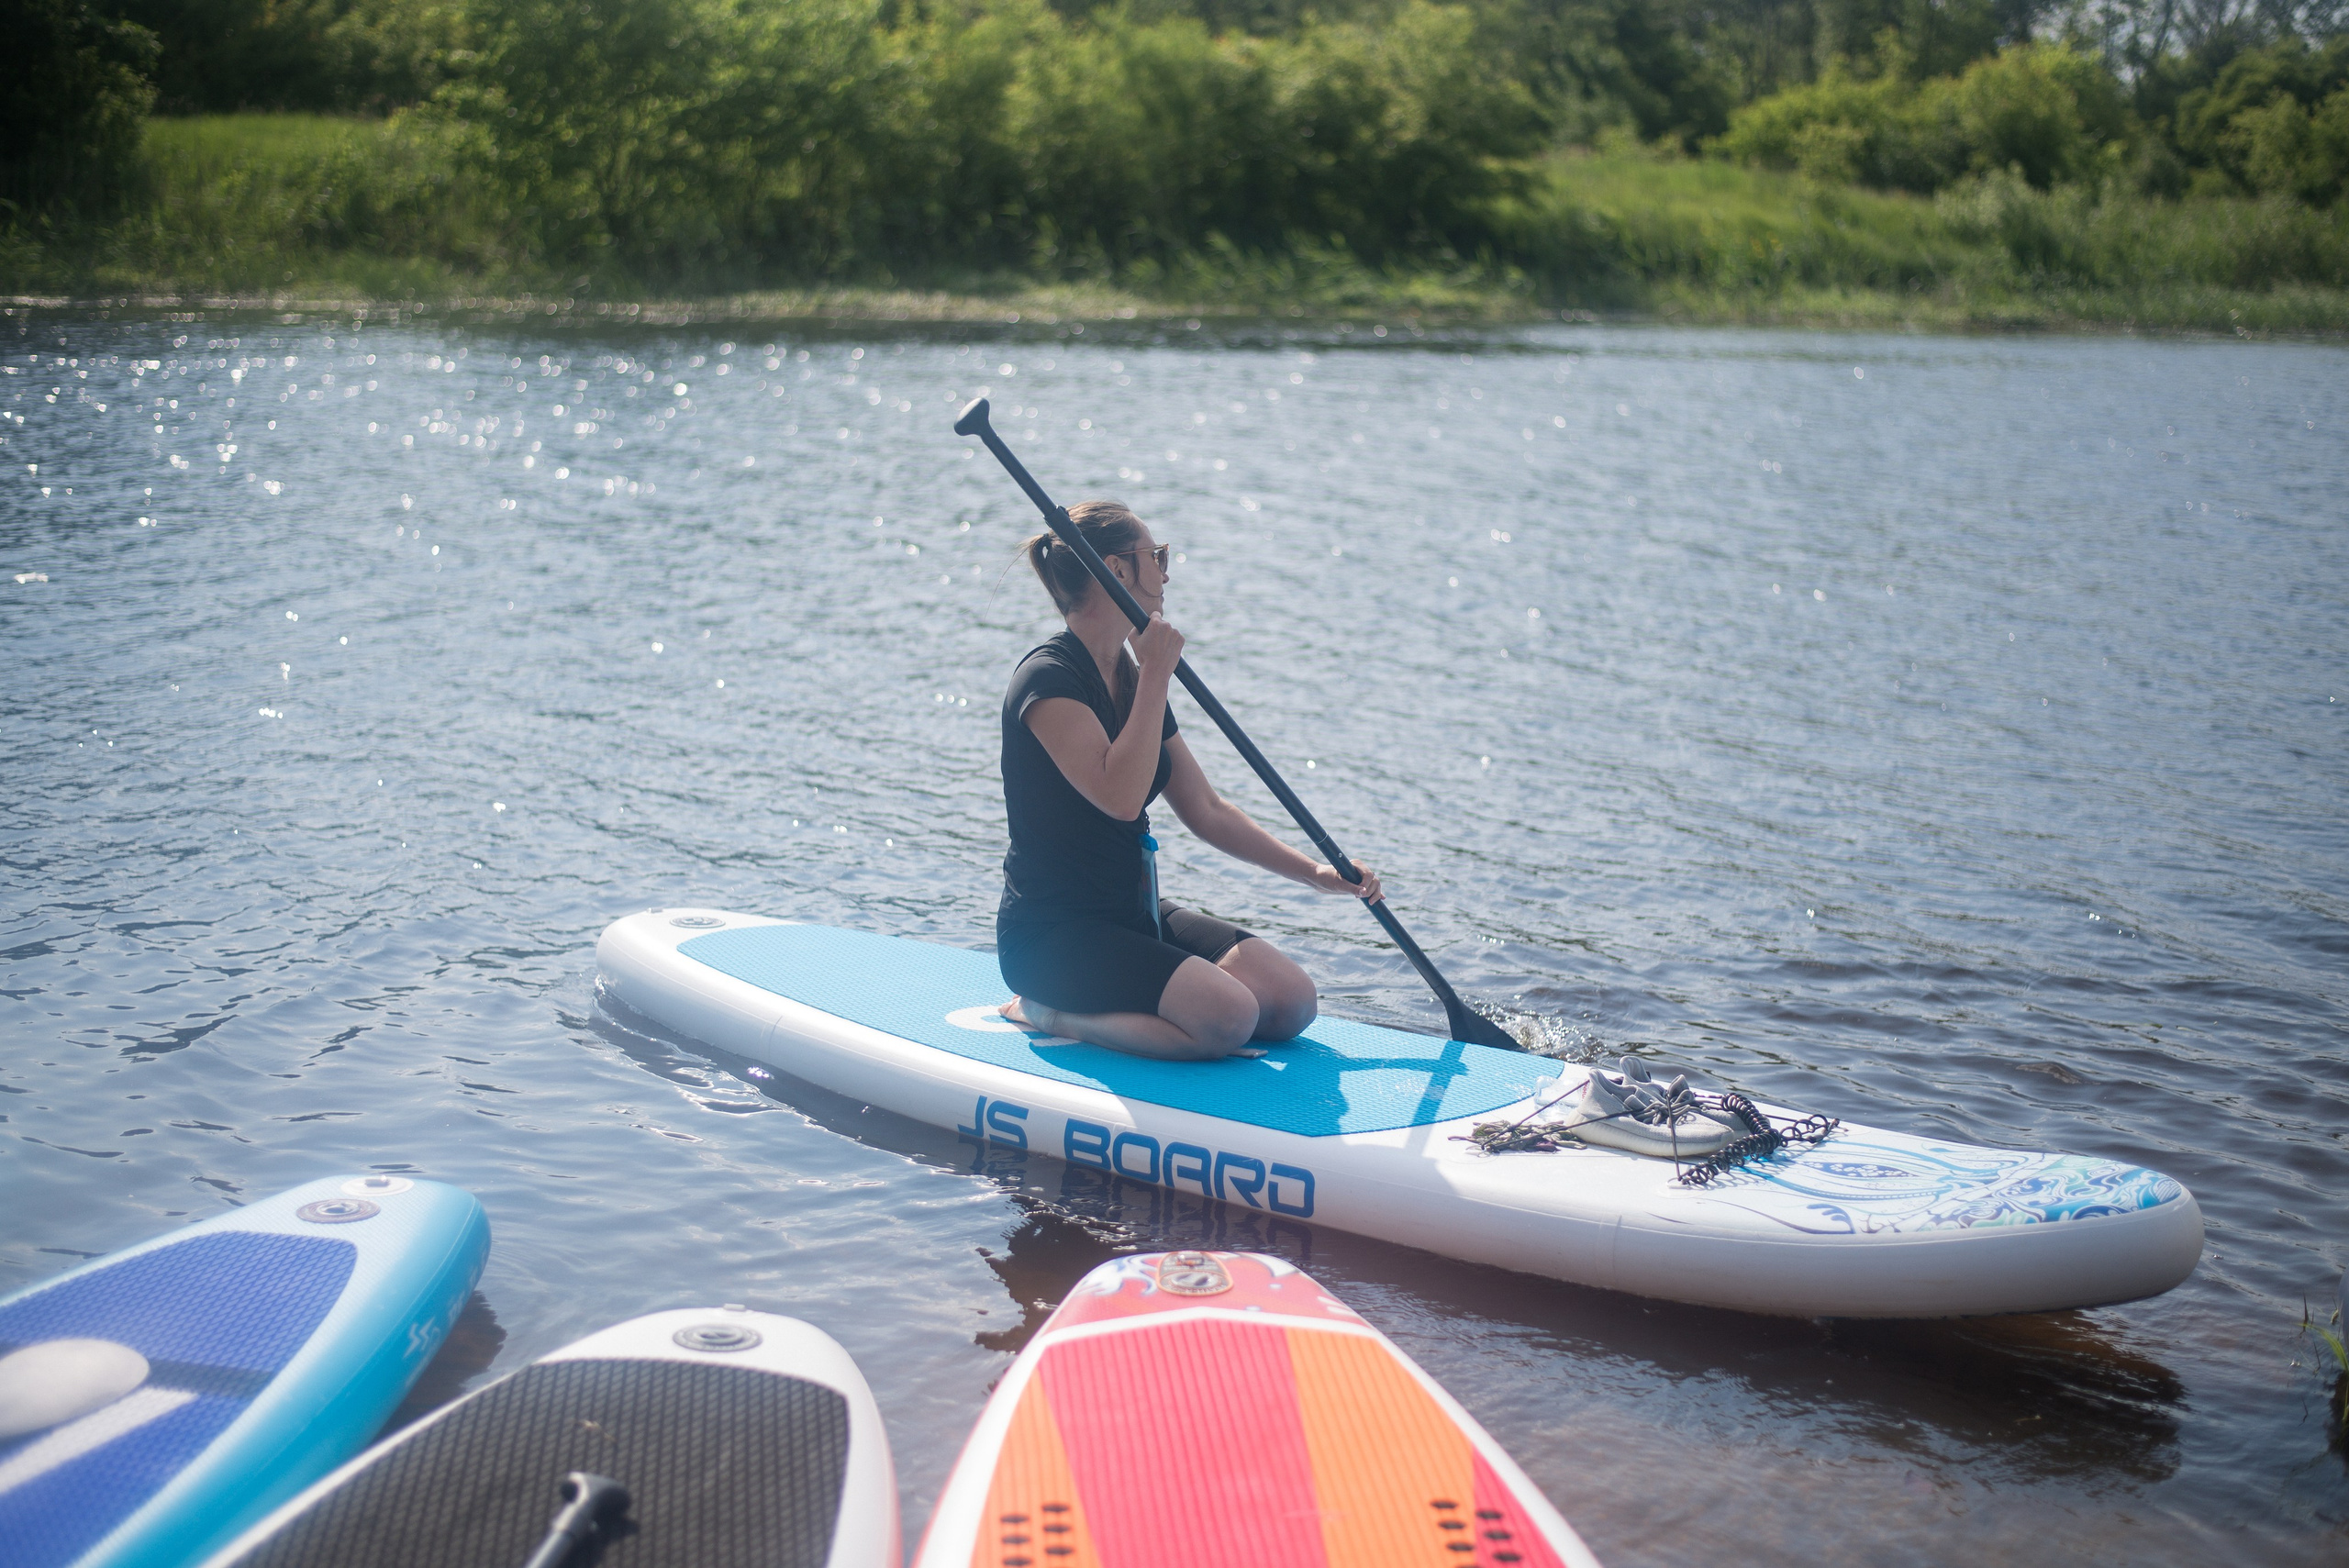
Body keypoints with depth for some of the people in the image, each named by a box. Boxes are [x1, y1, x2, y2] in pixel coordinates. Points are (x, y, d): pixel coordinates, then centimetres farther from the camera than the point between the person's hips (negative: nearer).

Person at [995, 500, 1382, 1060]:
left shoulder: (1131, 678, 13)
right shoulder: (1046, 678, -14)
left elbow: (1207, 811, 16)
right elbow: (1121, 796, -28)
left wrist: (1313, 872, 9)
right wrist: (1156, 678, -21)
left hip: (1134, 914, 9)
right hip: (1054, 931, -9)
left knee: (1292, 1002, -7)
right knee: (1227, 1018, -26)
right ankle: (1046, 1013, -7)